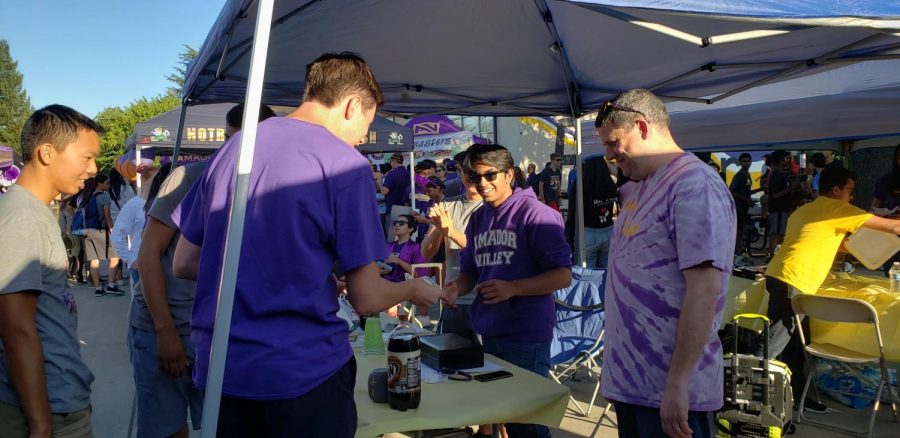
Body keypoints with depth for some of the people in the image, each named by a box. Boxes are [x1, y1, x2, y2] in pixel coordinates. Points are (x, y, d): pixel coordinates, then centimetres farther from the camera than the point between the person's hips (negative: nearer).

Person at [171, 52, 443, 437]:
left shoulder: (232, 148, 7)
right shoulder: (345, 164, -11)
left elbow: (183, 264, 11)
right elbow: (367, 299, -12)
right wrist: (415, 289, 8)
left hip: (216, 365, 6)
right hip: (304, 370, -6)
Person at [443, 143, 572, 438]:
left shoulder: (534, 214, -12)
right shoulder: (477, 218, 9)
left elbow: (563, 275, -15)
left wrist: (513, 288, -27)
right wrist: (457, 288, -5)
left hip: (526, 336, -7)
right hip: (489, 333, 7)